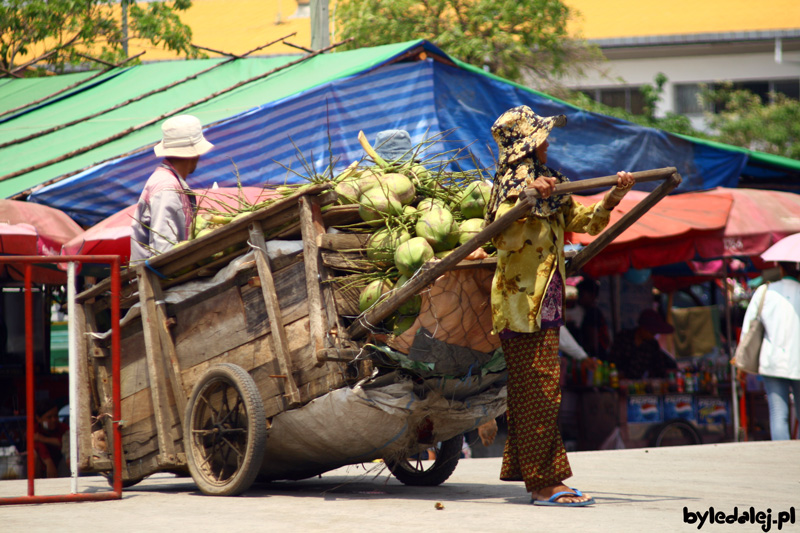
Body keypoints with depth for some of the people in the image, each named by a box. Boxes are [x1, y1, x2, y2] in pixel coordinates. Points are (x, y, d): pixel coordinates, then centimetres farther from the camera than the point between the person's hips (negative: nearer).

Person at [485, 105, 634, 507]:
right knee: (539, 389, -10)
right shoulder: (515, 181, -11)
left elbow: (582, 221, 24)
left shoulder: (547, 182, 17)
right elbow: (508, 237, -26)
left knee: (533, 390, 12)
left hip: (545, 303, 9)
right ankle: (544, 482, -9)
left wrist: (612, 198, 10)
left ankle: (534, 475, 16)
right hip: (523, 299, -9)